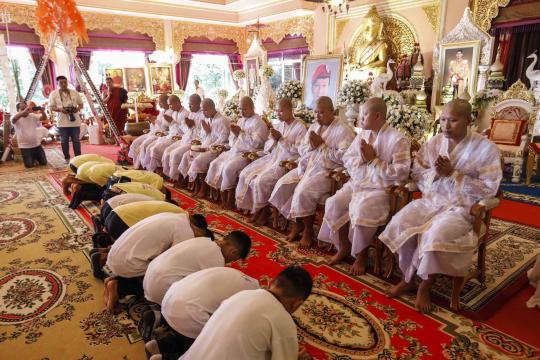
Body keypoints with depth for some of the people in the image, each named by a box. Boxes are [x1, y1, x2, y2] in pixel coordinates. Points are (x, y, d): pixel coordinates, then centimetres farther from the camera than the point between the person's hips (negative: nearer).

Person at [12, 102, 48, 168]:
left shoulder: (32, 116, 3)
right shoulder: (17, 118, -7)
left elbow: (44, 118, -8)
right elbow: (13, 120, -31)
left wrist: (42, 112, -30)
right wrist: (24, 112, -44)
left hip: (37, 144, 3)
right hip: (25, 146, -3)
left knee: (44, 162, 7)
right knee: (29, 165, -6)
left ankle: (34, 157, 38)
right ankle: (32, 158, 29)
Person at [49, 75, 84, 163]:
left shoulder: (74, 92, 7)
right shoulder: (53, 94, 2)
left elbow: (81, 104, 12)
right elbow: (51, 107, 1)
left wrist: (77, 108, -10)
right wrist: (60, 109, -18)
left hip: (75, 121, 1)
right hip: (62, 122, -1)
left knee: (76, 140, 4)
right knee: (64, 141, 5)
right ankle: (67, 158, 17)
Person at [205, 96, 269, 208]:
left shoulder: (259, 123, -7)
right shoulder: (241, 120, 18)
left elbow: (255, 143, -19)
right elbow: (231, 140, 20)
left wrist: (240, 133, -16)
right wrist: (234, 133, -3)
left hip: (247, 154, -8)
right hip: (234, 151, 9)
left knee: (228, 168, -28)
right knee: (214, 164, -7)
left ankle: (230, 196, -9)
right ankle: (221, 191, -1)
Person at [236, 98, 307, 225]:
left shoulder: (300, 127, -8)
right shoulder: (279, 125, 13)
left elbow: (298, 151, -17)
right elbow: (267, 147, 13)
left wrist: (281, 139, -19)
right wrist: (274, 140, -8)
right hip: (272, 157, 8)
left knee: (261, 180, -27)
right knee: (245, 174, -7)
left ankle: (264, 210, -2)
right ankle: (256, 208, 2)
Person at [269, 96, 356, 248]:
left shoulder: (343, 130, -7)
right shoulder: (313, 126, 17)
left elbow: (343, 157, -19)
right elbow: (301, 150, 15)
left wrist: (321, 145, -15)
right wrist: (311, 145, -8)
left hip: (327, 170, -7)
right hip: (306, 166, 8)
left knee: (303, 192, -29)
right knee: (282, 185, -12)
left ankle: (308, 230, -4)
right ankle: (296, 223, 4)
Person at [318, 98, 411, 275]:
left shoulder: (397, 139, -10)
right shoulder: (363, 134, 11)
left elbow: (401, 173, -18)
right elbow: (347, 159, 12)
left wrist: (373, 160, -16)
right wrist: (361, 159, -10)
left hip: (381, 188, -6)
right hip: (357, 183, 6)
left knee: (361, 209, -31)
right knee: (333, 203, -15)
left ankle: (361, 256, -7)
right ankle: (344, 247, 6)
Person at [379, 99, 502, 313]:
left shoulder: (486, 148, -6)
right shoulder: (434, 142, 7)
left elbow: (489, 189, -11)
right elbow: (416, 174, 8)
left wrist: (452, 174, -18)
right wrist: (435, 173, -14)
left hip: (462, 208, -4)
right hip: (430, 201, 4)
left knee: (436, 235, -33)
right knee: (400, 224, -23)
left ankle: (425, 287, -7)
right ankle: (407, 278, -2)